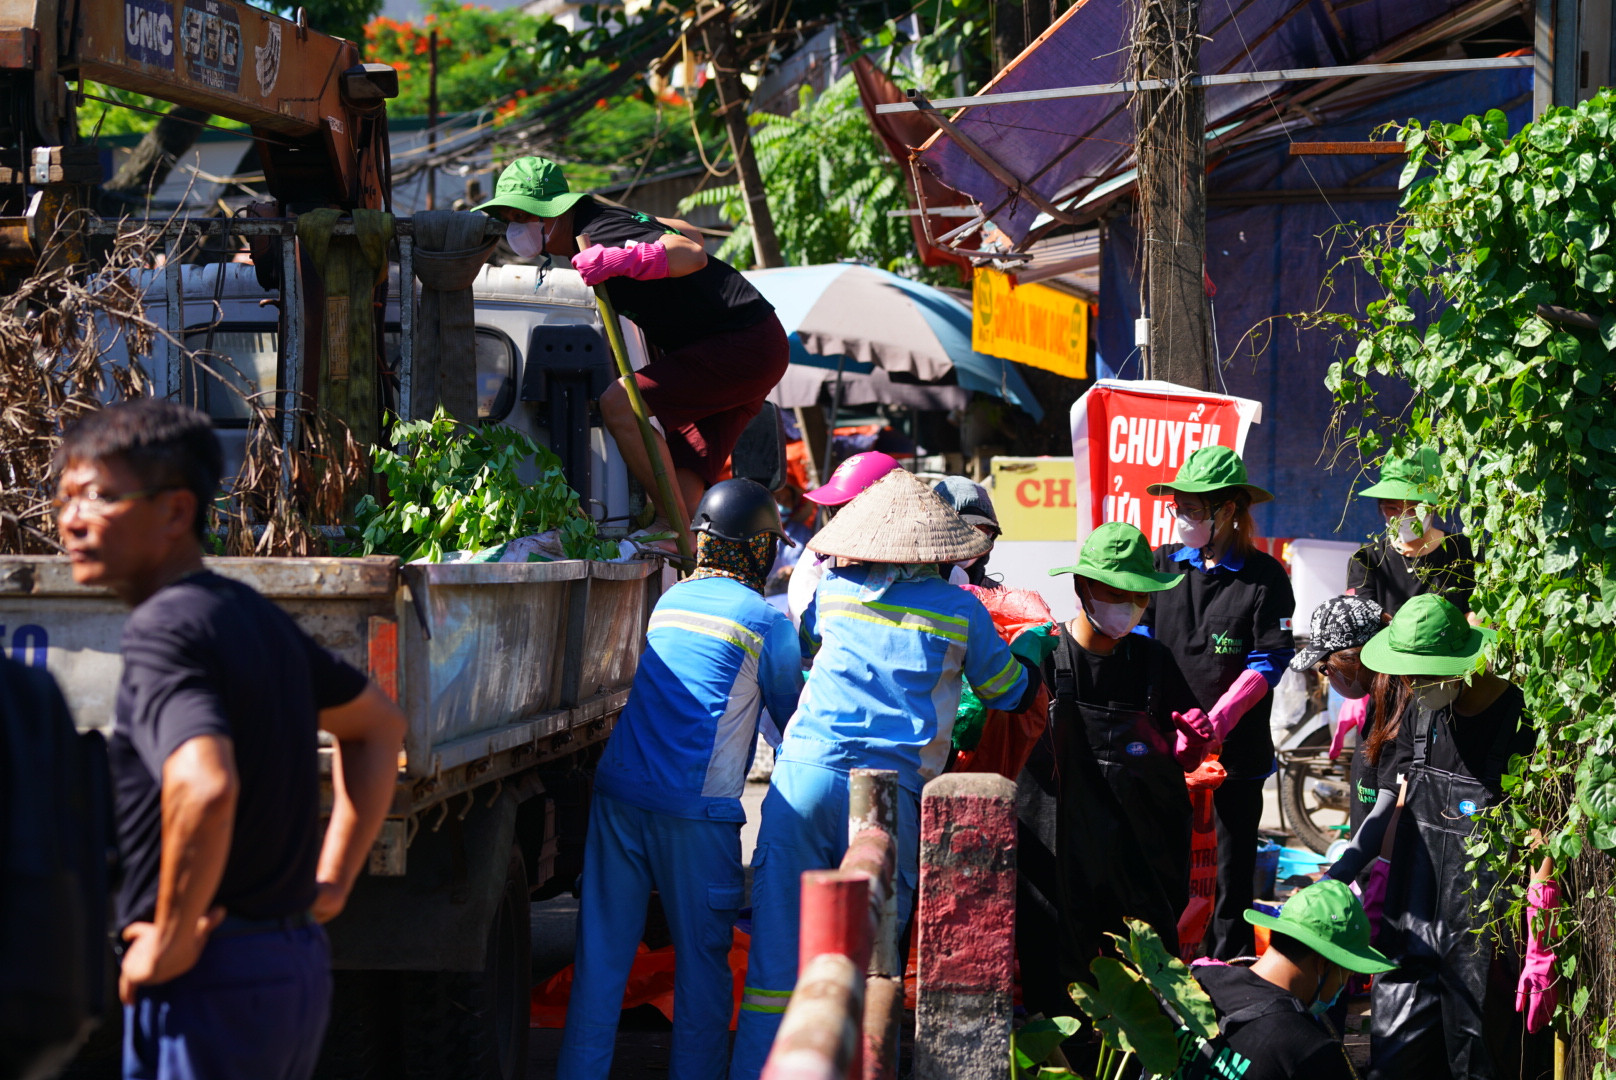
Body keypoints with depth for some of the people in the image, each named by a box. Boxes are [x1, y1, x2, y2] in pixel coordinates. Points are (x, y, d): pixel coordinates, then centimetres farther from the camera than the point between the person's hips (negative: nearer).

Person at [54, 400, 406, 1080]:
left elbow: (205, 787, -33)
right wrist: (333, 877, 22)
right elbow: (378, 724, 29)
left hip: (209, 975, -9)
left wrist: (170, 941, -20)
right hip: (298, 960, 9)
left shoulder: (162, 630, -15)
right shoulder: (255, 615, 13)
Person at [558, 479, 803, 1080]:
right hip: (695, 806, -5)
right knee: (702, 958, 5)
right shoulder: (766, 623, 0)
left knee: (602, 952, 5)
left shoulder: (665, 603, 15)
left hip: (616, 793, 5)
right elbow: (791, 711, 13)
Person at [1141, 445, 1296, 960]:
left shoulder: (1264, 577, -2)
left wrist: (1215, 722, -19)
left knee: (1232, 865, 4)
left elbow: (1268, 664, -7)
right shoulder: (1163, 565, 8)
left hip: (1236, 745, -2)